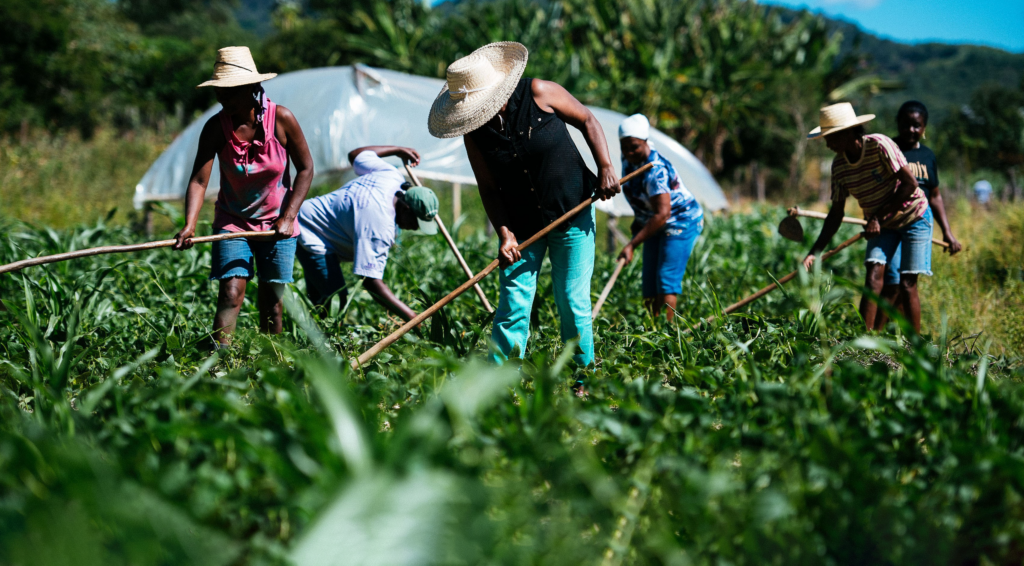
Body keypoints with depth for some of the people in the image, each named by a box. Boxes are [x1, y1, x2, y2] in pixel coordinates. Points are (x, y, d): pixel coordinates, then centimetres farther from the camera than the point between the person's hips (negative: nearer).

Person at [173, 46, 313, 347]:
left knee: (271, 302, 1)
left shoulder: (281, 119, -13)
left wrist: (288, 217, -13)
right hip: (233, 222, 0)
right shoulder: (216, 127, -13)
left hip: (277, 224, 0)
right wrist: (190, 225, -35)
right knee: (230, 293, -16)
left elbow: (305, 169, -4)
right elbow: (199, 180, -19)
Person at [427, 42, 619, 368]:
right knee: (513, 303, -5)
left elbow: (587, 121, -3)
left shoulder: (539, 94, -15)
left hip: (572, 215, -2)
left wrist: (605, 168, -13)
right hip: (522, 226, 2)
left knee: (573, 302, -1)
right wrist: (503, 232, -15)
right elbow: (488, 188, -3)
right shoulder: (473, 133, -8)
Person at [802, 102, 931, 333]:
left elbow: (910, 184, -25)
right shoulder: (839, 166, -8)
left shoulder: (879, 145, -26)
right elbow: (836, 213, -3)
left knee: (907, 284, -7)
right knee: (873, 274, -13)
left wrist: (878, 217, -24)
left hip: (913, 217, -5)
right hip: (880, 225, 5)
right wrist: (814, 252, -11)